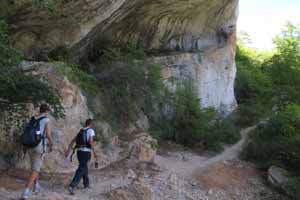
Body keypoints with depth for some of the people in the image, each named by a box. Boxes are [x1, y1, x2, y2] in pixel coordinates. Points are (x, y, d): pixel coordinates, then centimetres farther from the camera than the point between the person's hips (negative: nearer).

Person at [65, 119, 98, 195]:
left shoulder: (80, 131, 18)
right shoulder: (91, 131, -3)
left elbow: (72, 141, 11)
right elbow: (90, 141, -19)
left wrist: (68, 150, 6)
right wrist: (94, 152, -14)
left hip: (79, 152, 7)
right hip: (86, 153, -7)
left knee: (84, 168, 26)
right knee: (80, 171, -12)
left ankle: (86, 184, 35)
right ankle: (72, 186, -26)